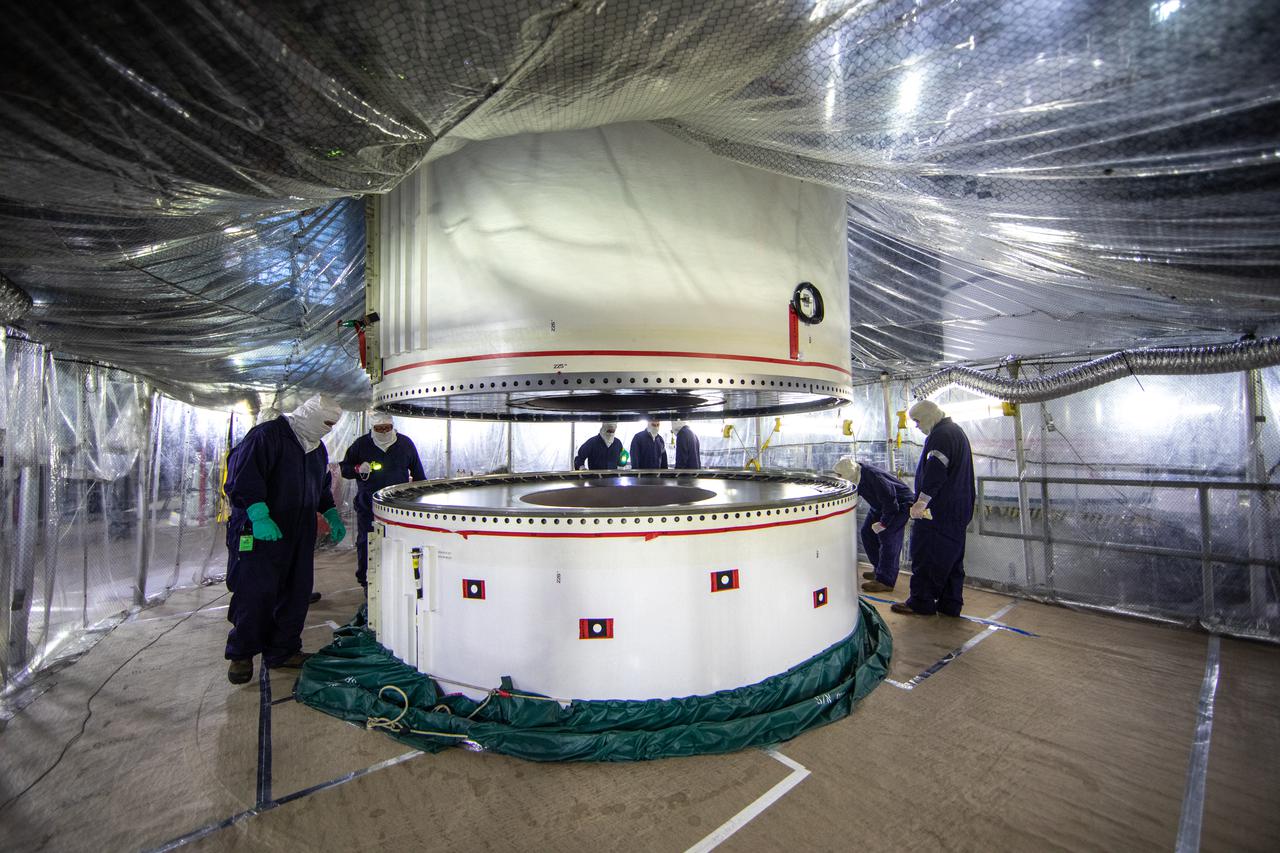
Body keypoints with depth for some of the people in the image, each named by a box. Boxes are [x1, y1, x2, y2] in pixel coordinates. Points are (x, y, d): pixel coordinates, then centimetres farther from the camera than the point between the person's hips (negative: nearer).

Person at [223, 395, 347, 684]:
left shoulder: (318, 448, 14)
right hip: (259, 534, -7)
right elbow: (241, 477, -19)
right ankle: (241, 654, 19)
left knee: (295, 595, 10)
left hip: (299, 536, 7)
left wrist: (331, 514, 10)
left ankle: (283, 651, 24)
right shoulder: (267, 435, -11)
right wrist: (259, 516, -28)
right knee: (256, 594, -1)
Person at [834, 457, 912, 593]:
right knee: (867, 532, 8)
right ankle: (880, 570, 22)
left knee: (887, 537, -12)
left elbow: (890, 502, -31)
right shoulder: (857, 476, -10)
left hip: (899, 504, -9)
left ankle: (885, 581, -4)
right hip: (880, 505, 9)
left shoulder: (872, 477, -36)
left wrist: (883, 523, -23)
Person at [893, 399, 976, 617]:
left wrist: (922, 501, -28)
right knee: (952, 556, 14)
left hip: (938, 509, -10)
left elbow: (935, 471, -27)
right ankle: (950, 604, 21)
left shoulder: (941, 435, -15)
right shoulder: (956, 431, 19)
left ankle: (921, 603, 4)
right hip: (958, 509, 11)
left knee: (925, 555, -2)